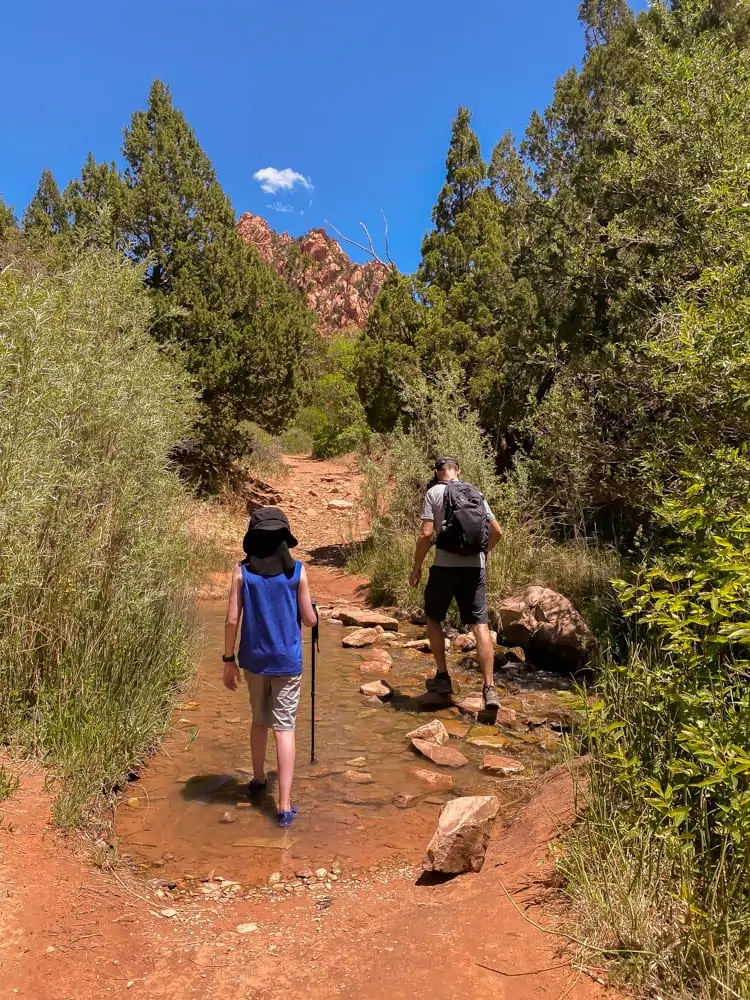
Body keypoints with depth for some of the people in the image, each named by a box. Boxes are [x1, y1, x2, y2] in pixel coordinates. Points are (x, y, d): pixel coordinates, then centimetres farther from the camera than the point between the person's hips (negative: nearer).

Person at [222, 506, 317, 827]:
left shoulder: (242, 571, -7)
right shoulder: (297, 571, -9)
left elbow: (232, 620, -7)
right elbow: (310, 620, -4)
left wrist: (228, 660, 3)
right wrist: (310, 607, 19)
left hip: (254, 659, 2)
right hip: (287, 661, -2)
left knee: (259, 721, 21)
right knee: (284, 727, 2)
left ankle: (258, 780, 39)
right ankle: (285, 805, 1)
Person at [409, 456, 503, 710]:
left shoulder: (434, 492, -1)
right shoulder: (476, 493, 12)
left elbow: (427, 534, -9)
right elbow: (496, 531, 11)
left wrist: (417, 566, 1)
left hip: (446, 565, -3)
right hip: (475, 566, 3)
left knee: (433, 618, 17)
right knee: (480, 624, 2)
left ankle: (442, 676, 20)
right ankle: (489, 688, -3)